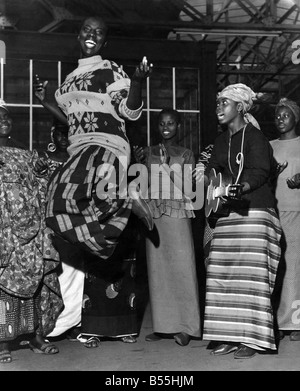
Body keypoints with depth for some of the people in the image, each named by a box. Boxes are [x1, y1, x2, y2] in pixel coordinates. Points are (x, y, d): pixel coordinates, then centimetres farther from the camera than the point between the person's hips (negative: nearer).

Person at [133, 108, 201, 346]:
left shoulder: (186, 155, 9)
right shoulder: (148, 153, 13)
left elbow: (187, 187, -1)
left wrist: (168, 164, -11)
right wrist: (139, 164, -5)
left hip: (178, 213, -2)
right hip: (153, 213, 2)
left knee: (181, 268, -6)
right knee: (157, 269, 2)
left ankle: (185, 326, 0)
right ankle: (163, 325, 9)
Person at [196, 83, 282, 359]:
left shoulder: (255, 137, -3)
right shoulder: (221, 141, 19)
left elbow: (260, 172, -15)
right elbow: (213, 170, 13)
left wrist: (241, 187, -33)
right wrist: (205, 177, -10)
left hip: (255, 211, -7)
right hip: (228, 213, 7)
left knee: (251, 274, -9)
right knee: (223, 275, 0)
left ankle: (251, 340, -5)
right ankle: (230, 336, 6)